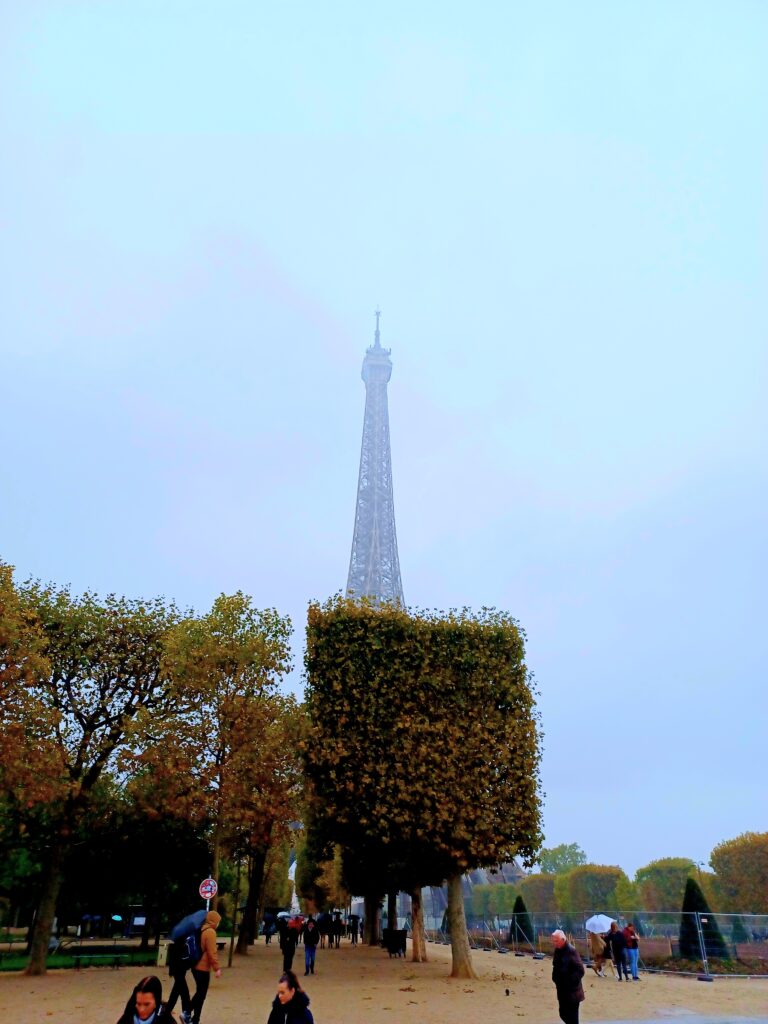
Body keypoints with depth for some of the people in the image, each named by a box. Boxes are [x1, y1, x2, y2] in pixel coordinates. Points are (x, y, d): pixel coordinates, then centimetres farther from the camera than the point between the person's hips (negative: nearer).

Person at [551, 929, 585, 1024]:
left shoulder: (571, 951, -20)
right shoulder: (557, 951, 4)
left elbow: (580, 971, -21)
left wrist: (570, 982, -21)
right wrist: (556, 979, 6)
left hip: (572, 991, -7)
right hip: (562, 990, 7)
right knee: (563, 1014, 13)